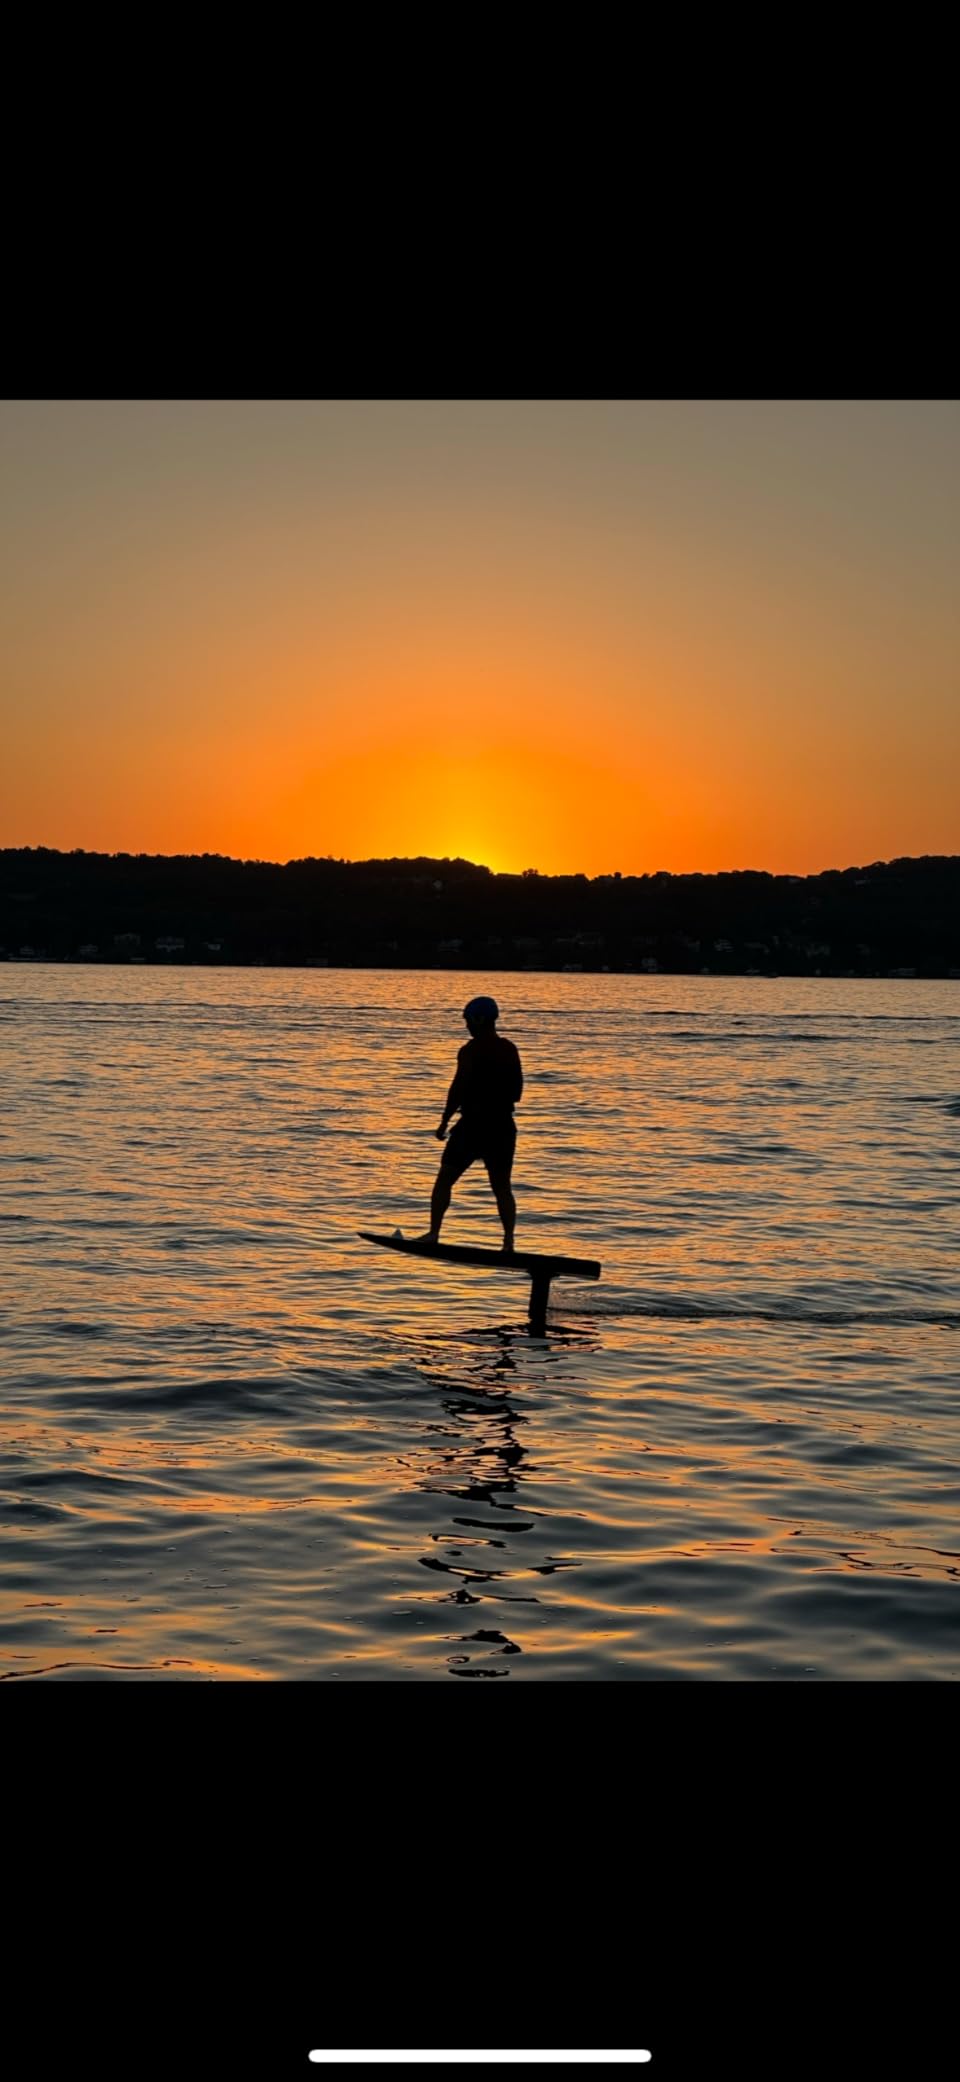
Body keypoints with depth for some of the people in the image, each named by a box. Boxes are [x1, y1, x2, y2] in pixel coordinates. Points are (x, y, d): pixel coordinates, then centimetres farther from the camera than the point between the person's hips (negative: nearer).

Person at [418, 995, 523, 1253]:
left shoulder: (470, 1051, -11)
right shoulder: (510, 1050, 8)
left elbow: (458, 1088, -15)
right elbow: (517, 1092, 13)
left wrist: (444, 1122, -9)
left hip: (473, 1123, -5)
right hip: (503, 1126, 6)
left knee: (445, 1179, 5)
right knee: (502, 1187, 9)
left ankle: (433, 1233, 0)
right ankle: (508, 1243, 3)